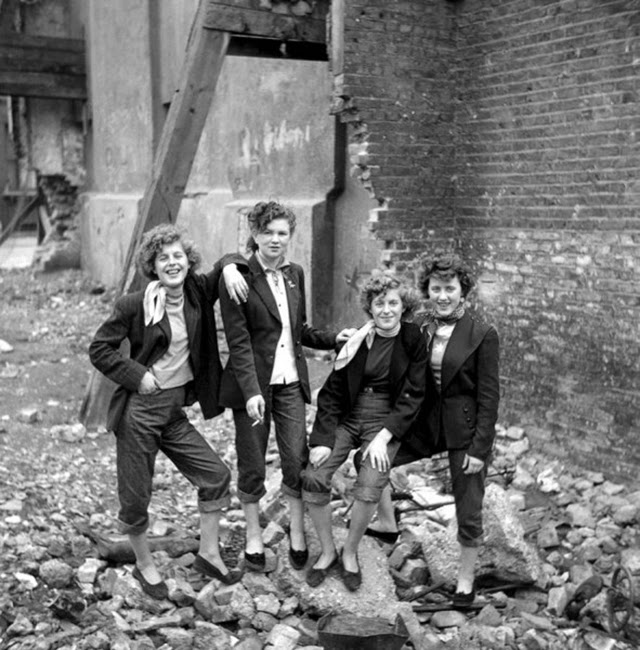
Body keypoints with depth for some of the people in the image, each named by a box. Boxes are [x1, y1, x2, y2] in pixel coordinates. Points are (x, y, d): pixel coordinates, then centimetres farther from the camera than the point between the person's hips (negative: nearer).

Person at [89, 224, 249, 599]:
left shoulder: (197, 293, 0)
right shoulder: (135, 305, -13)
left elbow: (228, 261, 14)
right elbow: (100, 349, -6)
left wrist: (230, 269, -8)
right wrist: (137, 374, -15)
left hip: (175, 409, 5)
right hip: (140, 409, -5)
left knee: (216, 475, 5)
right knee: (136, 496, 5)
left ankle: (209, 554, 21)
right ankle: (145, 565, 28)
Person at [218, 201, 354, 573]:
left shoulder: (295, 274, 8)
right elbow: (238, 342, -15)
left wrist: (333, 339, 2)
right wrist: (251, 392, -21)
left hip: (291, 381, 4)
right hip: (253, 383, -4)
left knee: (297, 460, 4)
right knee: (252, 466, 8)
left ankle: (298, 535, 20)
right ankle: (254, 537, 25)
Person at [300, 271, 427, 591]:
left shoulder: (413, 341, -4)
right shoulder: (357, 340, 0)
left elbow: (413, 395, -5)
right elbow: (332, 391, 1)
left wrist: (384, 436, -14)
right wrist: (322, 439, -9)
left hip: (387, 420, -2)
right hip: (347, 416, 2)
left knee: (369, 489, -21)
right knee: (313, 478, -15)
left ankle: (350, 552, 7)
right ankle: (327, 550, 7)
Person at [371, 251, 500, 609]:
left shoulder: (483, 334, -14)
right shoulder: (421, 328, 1)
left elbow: (490, 396, -13)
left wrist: (479, 448, -15)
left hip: (467, 430, -5)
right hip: (428, 422, 5)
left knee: (469, 514, 5)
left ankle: (466, 578, 29)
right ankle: (387, 523, 24)